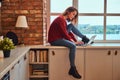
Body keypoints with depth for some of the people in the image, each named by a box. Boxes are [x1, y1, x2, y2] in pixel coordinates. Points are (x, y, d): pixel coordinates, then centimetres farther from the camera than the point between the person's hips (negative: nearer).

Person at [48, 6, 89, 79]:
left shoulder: (64, 19, 13)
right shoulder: (61, 19, -17)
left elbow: (68, 32, 13)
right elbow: (65, 34, -20)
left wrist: (76, 40, 3)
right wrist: (74, 41, -15)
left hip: (60, 37, 10)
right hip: (54, 40, -10)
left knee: (71, 26, 7)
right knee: (73, 46, -27)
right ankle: (72, 69, -22)